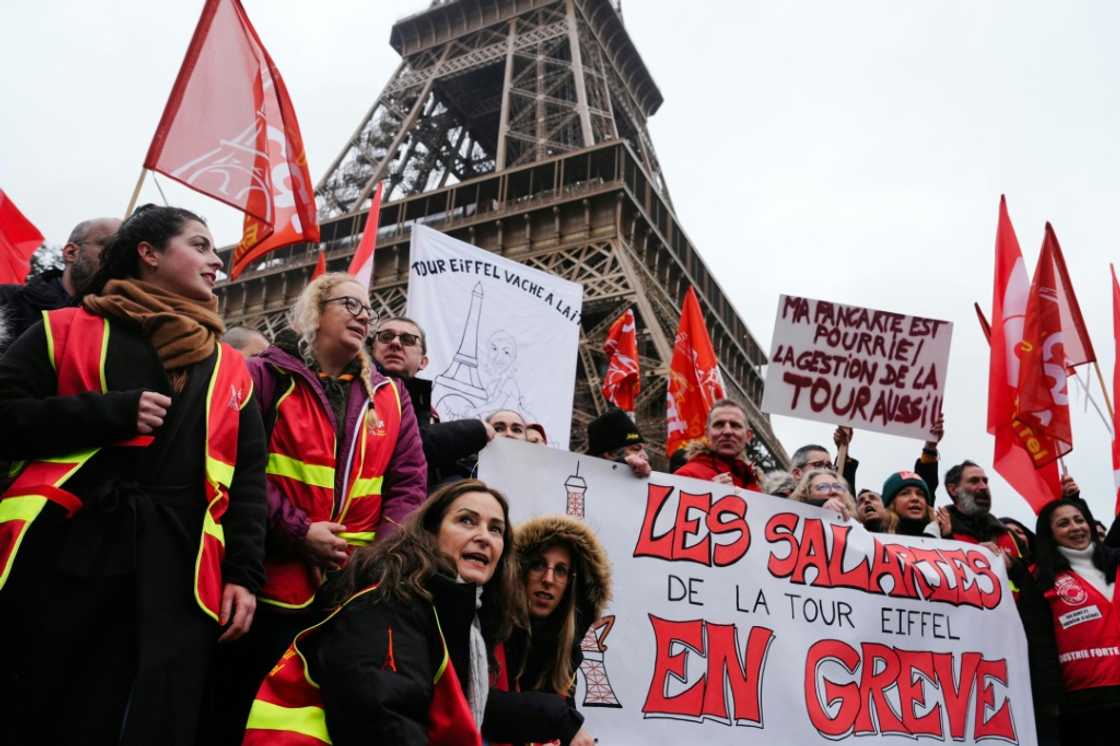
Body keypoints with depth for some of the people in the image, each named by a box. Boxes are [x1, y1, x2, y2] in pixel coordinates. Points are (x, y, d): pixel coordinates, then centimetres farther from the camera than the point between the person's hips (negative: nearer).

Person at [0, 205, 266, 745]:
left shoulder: (229, 367, 16)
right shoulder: (66, 330, 8)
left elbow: (247, 478, 13)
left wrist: (244, 573, 4)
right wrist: (110, 413, -10)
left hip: (176, 576, 2)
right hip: (58, 559, -1)